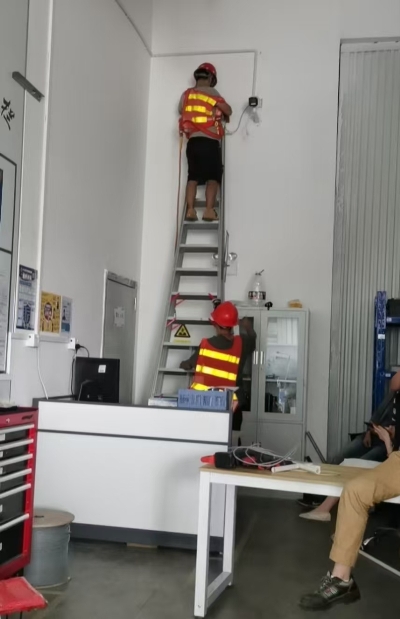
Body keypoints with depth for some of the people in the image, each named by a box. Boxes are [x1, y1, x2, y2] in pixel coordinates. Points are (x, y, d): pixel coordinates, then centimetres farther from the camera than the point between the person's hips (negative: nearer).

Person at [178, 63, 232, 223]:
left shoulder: (186, 94, 13)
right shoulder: (211, 92, -1)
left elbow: (181, 111, 27)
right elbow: (228, 110, 2)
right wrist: (224, 116, 24)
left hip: (193, 141, 5)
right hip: (210, 141, -5)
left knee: (193, 177, 6)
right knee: (213, 177, -2)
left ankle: (190, 210, -6)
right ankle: (209, 210, -14)